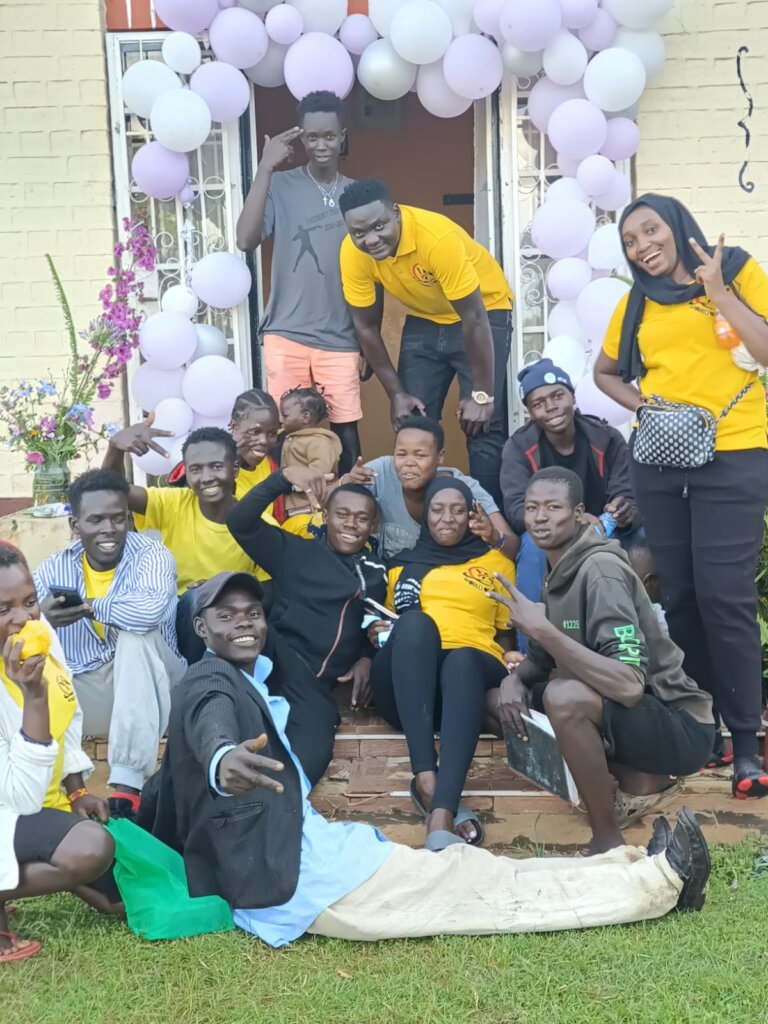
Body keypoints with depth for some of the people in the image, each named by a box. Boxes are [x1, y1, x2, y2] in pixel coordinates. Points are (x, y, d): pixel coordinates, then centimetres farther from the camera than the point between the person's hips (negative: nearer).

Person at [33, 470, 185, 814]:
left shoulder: (151, 555, -12)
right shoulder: (52, 570, 1)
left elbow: (150, 609, -35)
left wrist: (87, 605, -19)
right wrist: (43, 621, -32)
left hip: (148, 690, -2)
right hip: (88, 693, 3)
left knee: (136, 634, -33)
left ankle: (127, 781, -38)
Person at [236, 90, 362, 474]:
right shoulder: (280, 186, 0)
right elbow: (246, 240, -16)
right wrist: (265, 168, -16)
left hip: (340, 340, 2)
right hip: (286, 335, -1)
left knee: (347, 434, 0)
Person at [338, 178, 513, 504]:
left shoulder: (438, 237, -36)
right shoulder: (352, 253, -20)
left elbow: (473, 319, -30)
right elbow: (366, 327, -8)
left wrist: (482, 395, -25)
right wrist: (397, 394, -8)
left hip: (483, 310, -4)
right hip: (423, 319, 5)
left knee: (483, 428, -13)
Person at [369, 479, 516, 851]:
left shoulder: (497, 563, 24)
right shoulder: (403, 563, 27)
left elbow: (504, 633, 22)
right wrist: (377, 635, 3)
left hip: (474, 670, -1)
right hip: (406, 685, 1)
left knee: (462, 659, -39)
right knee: (414, 621, -35)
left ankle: (442, 813, -57)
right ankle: (426, 781, -48)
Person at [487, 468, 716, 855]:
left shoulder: (600, 570, -23)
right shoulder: (560, 572, 3)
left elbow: (630, 686, -33)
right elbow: (543, 658, 13)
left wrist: (543, 630, -32)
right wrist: (515, 678, -10)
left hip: (679, 725, -9)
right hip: (624, 712, 9)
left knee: (565, 696, -34)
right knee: (499, 699, 7)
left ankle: (608, 840, -13)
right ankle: (642, 782, 10)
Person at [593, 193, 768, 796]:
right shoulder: (636, 304, 12)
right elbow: (605, 372, 22)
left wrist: (718, 292, -12)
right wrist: (642, 404, 4)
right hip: (660, 460, 5)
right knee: (681, 597, 7)